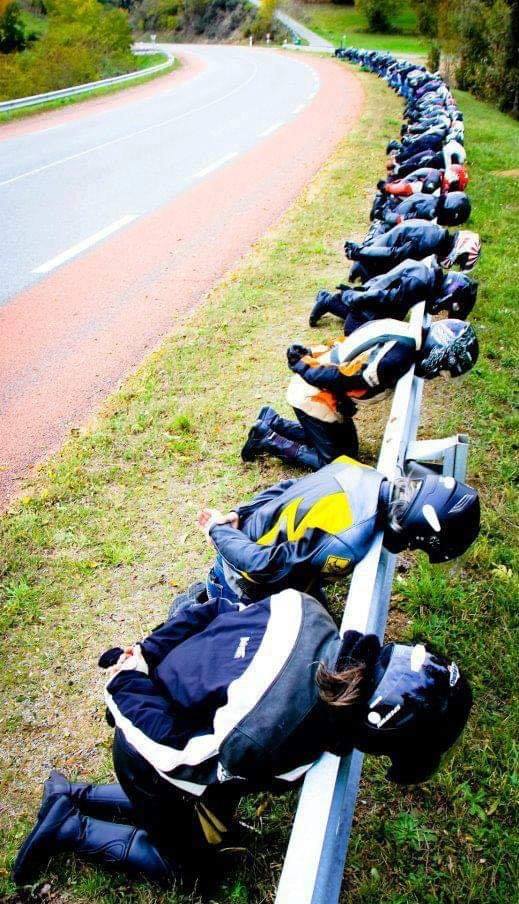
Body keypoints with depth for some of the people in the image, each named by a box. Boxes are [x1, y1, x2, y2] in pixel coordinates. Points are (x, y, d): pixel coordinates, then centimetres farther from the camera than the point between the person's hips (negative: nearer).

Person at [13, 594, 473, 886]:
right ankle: (71, 829, 26)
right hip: (151, 757, -6)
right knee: (187, 858, 22)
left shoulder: (303, 610, -27)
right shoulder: (270, 748, -41)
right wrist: (127, 683, -15)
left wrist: (147, 653, -5)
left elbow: (212, 612, -13)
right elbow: (174, 754, -26)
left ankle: (71, 795, 38)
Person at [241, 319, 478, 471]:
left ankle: (272, 422, 25)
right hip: (314, 394, -10)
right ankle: (268, 440, 9)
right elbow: (342, 377, -27)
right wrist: (302, 366, -15)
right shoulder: (398, 354, -29)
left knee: (348, 447, 21)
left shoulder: (405, 334, 4)